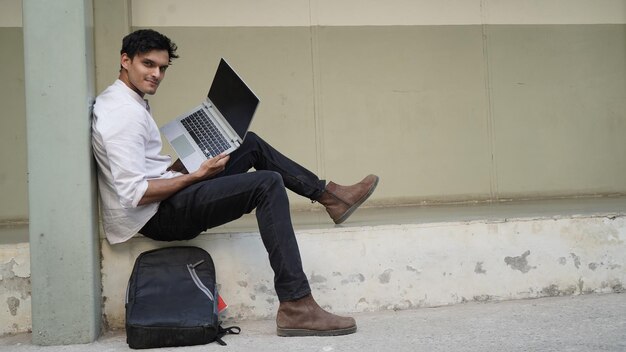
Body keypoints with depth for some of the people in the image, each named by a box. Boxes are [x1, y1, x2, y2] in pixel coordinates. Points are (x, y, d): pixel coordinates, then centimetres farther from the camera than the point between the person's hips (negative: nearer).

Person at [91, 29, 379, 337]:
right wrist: (196, 175, -16)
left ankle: (329, 194, 17)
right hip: (157, 216, -10)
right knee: (268, 183, -22)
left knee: (250, 143, 15)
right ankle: (296, 306, -26)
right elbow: (134, 194, -24)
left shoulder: (116, 102, 15)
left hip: (162, 204, 10)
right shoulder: (125, 114, -17)